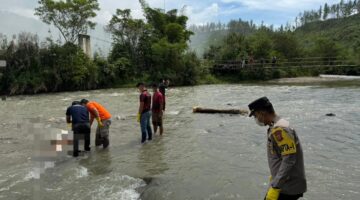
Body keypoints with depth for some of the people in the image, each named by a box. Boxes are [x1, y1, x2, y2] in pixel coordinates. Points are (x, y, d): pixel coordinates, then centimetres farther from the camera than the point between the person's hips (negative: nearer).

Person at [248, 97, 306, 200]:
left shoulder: (279, 129, -22)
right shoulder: (277, 127, 9)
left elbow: (289, 160, -27)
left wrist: (275, 187, -27)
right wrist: (275, 176, 27)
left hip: (288, 187, -9)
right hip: (287, 183, 9)